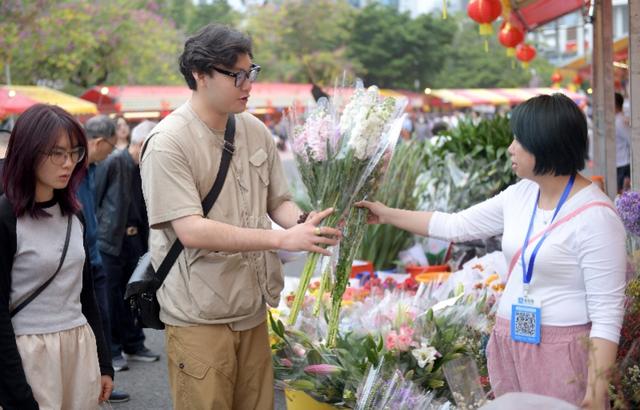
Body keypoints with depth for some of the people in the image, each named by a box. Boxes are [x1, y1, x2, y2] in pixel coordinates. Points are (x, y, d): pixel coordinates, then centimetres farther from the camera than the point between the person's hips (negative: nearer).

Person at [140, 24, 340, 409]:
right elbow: (191, 230, -23)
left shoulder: (256, 131, 4)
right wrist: (283, 238, -26)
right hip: (200, 317, -6)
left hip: (253, 308, 6)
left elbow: (278, 202, 11)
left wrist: (305, 224, -14)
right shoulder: (168, 143, -16)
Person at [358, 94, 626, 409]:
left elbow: (607, 312, -18)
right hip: (509, 344, 7)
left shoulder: (595, 216, -18)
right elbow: (455, 225, 15)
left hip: (561, 352, -7)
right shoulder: (520, 195, 4)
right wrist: (387, 214, 17)